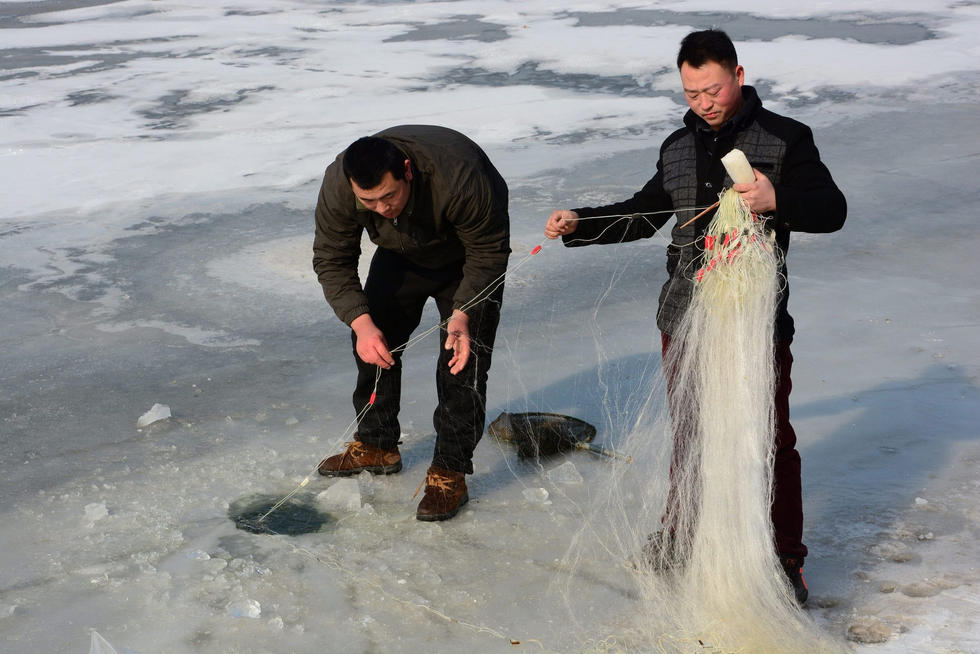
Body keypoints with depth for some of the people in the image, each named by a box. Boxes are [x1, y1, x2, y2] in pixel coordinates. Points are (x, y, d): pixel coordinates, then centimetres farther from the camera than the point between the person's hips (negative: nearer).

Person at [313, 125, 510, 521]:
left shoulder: (459, 178, -43)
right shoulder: (337, 185, -32)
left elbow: (488, 252, -28)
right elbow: (332, 261, -19)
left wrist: (462, 315, -39)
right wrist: (360, 321, -33)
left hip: (465, 256, -4)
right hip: (401, 256, 4)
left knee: (462, 361, -13)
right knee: (374, 343, 4)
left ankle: (450, 471, -5)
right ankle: (376, 445, 23)